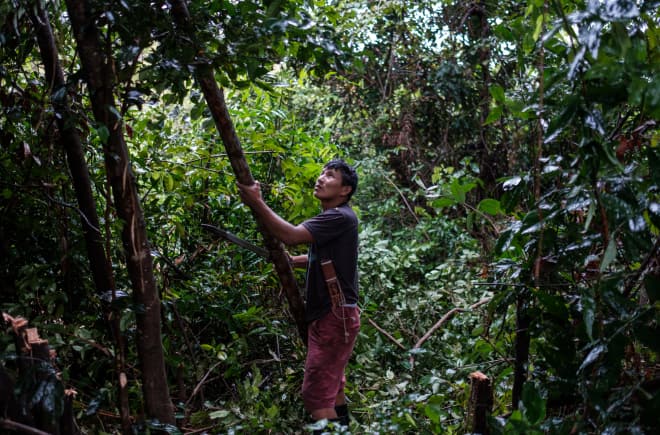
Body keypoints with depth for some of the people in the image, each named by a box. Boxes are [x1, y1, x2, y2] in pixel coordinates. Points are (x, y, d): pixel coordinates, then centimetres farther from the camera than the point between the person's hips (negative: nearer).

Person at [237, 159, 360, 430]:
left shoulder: (340, 217, -18)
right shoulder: (331, 218, 15)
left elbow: (291, 235, -29)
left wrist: (256, 203, -28)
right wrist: (290, 261, 14)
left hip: (335, 316, -11)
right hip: (330, 315, 11)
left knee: (316, 393, -10)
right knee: (332, 386, 23)